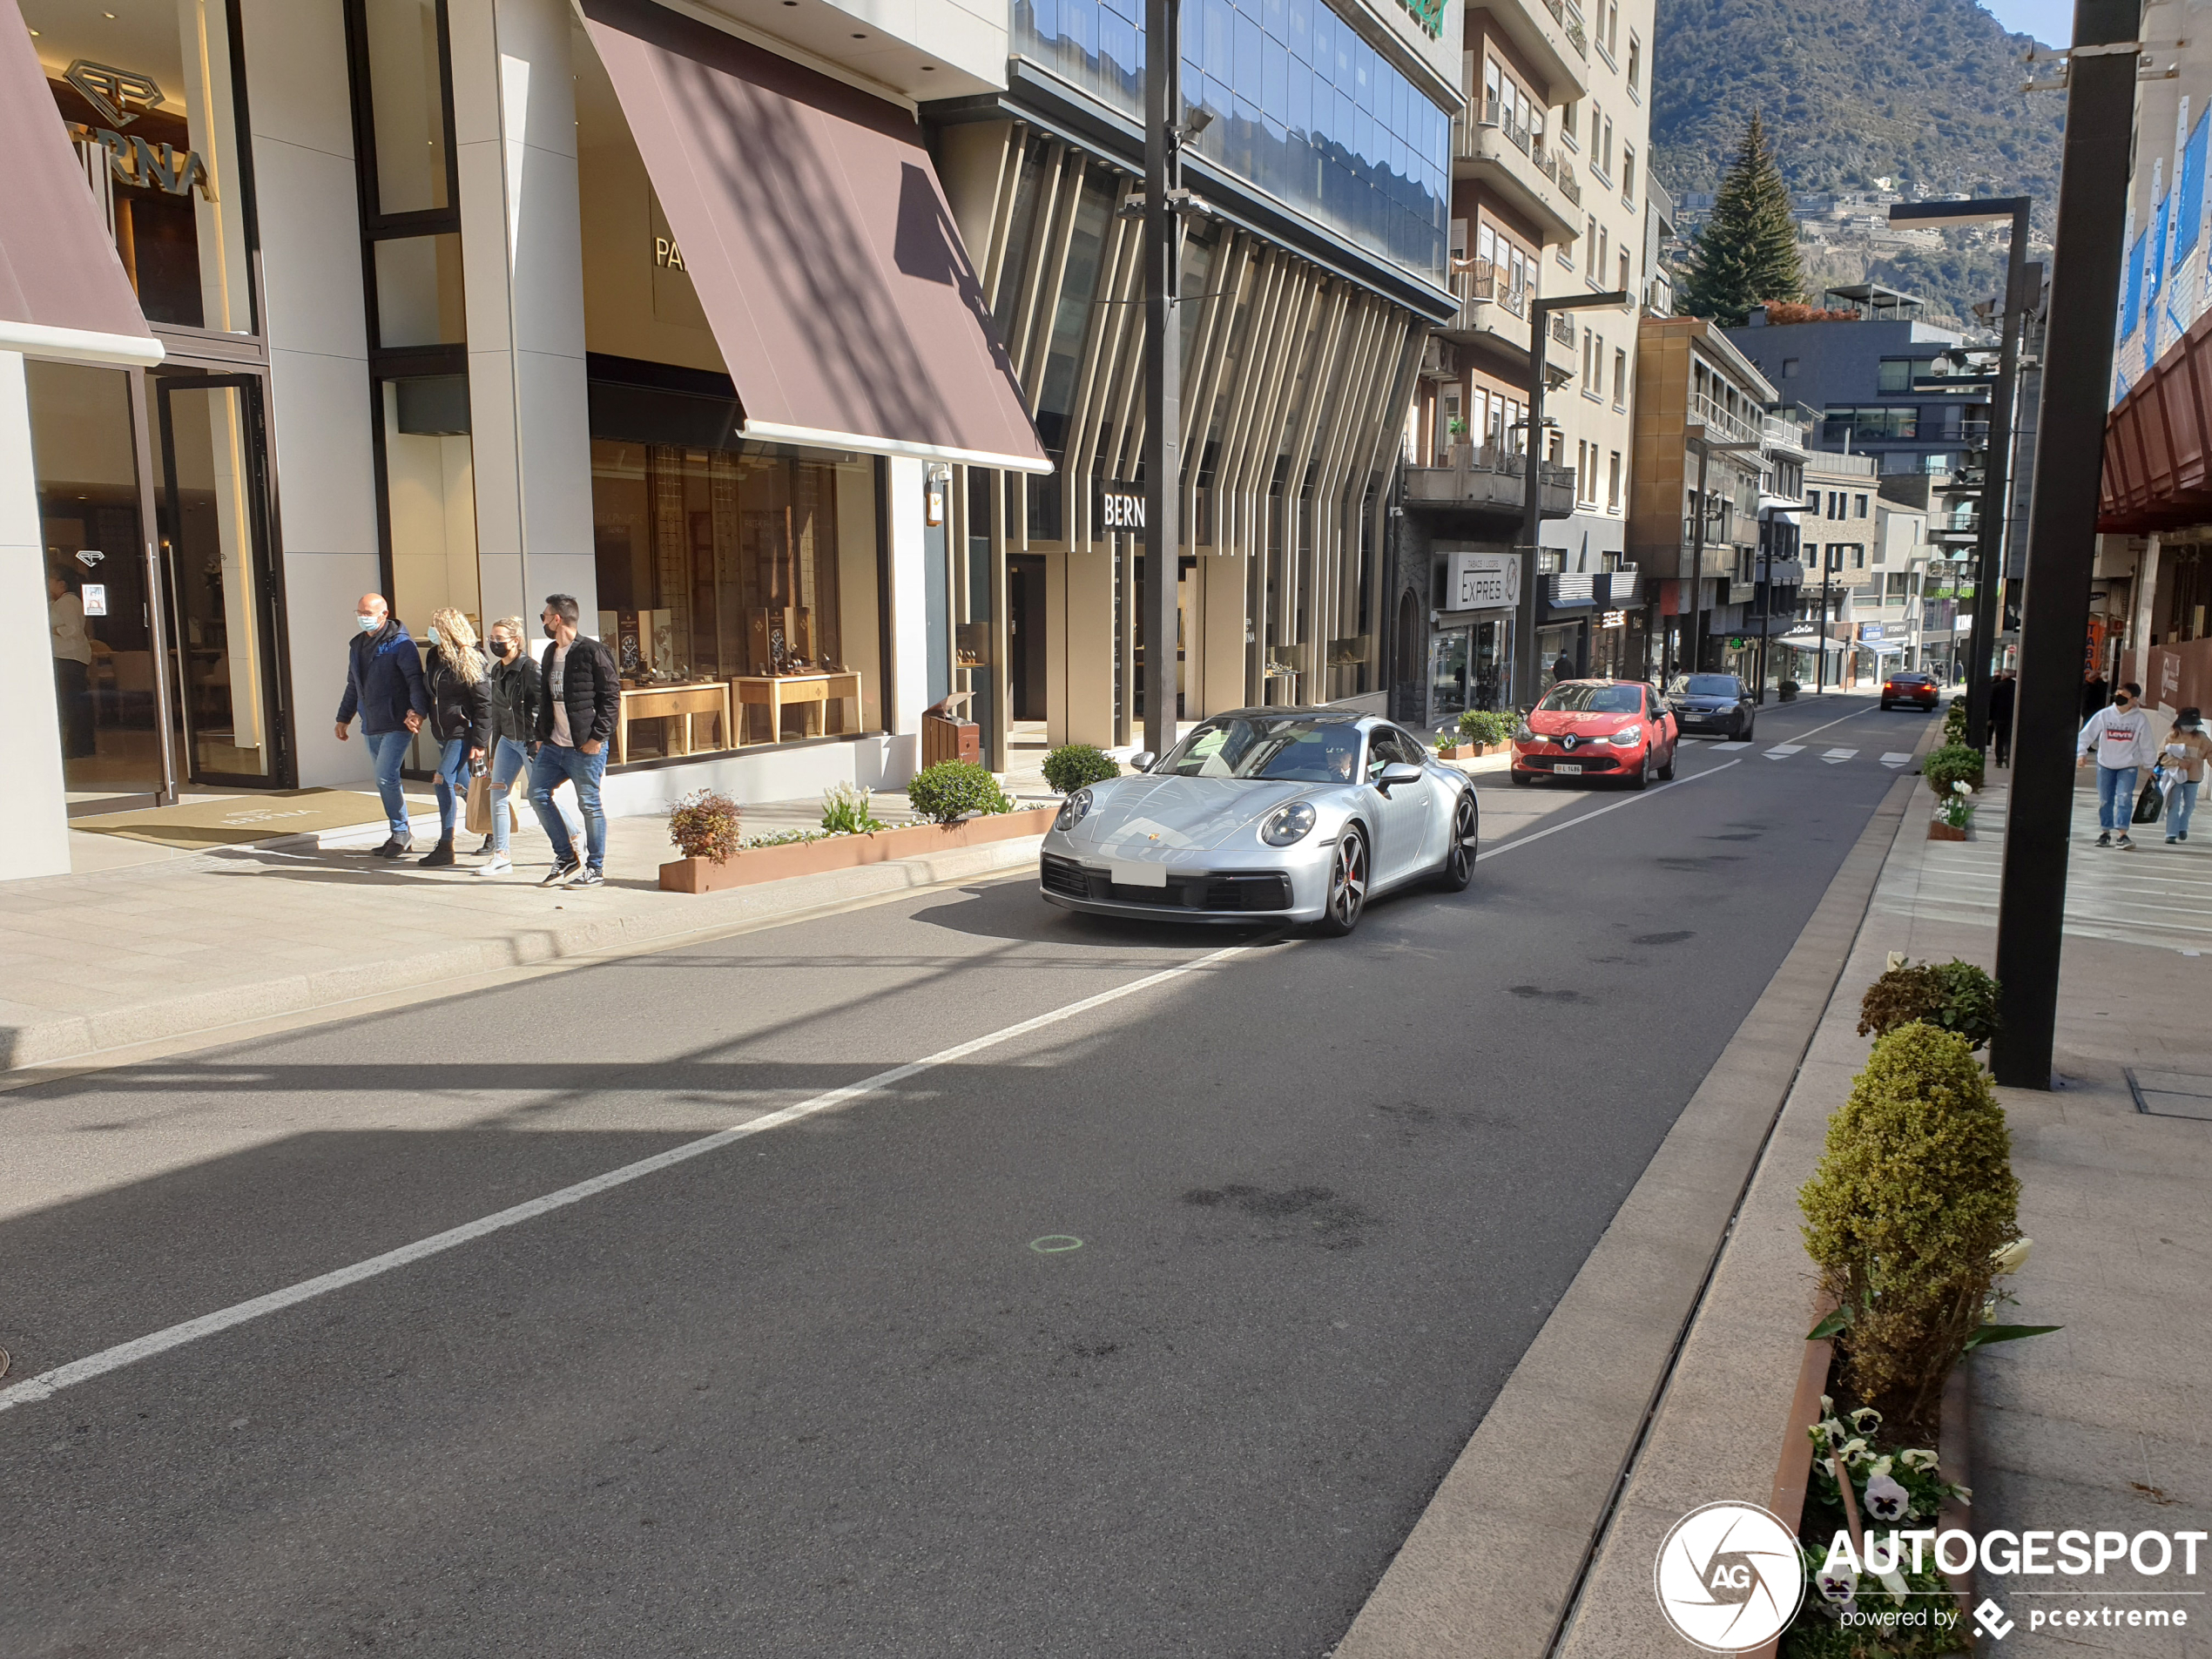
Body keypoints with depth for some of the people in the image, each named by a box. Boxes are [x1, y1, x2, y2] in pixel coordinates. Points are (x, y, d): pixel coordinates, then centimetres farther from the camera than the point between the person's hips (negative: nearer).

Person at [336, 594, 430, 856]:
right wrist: (343, 717, 28)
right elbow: (353, 686, 27)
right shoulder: (357, 645, 16)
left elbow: (415, 680, -19)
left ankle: (401, 832, 0)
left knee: (386, 777, -14)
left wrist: (418, 711, -33)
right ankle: (402, 835, 17)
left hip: (397, 724, -8)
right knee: (384, 780, 9)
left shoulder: (400, 643, -9)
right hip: (371, 726, 8)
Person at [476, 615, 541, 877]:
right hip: (507, 740, 7)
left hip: (531, 742, -7)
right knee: (497, 793, -1)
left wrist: (537, 742, -19)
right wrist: (494, 751, 17)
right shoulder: (497, 670, 10)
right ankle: (501, 855, 1)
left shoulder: (529, 668, -15)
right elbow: (497, 712, 16)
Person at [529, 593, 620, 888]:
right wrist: (541, 735, 14)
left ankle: (595, 868, 11)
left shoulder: (592, 651, -10)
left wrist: (598, 736, -16)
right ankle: (566, 858, 17)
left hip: (585, 747, -8)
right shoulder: (551, 653, 15)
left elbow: (611, 696, -12)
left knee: (589, 805, 0)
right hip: (553, 745, 8)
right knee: (538, 794, 6)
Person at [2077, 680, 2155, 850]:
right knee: (2105, 799, 8)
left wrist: (2147, 765, 5)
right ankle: (2105, 832, 18)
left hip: (2129, 765, -2)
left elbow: (2145, 744, 0)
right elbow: (2086, 735, -6)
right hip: (2105, 764, 2)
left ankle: (2122, 834, -14)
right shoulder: (2104, 715, -8)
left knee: (2124, 798, -13)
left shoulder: (2141, 718, -8)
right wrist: (2081, 753, -17)